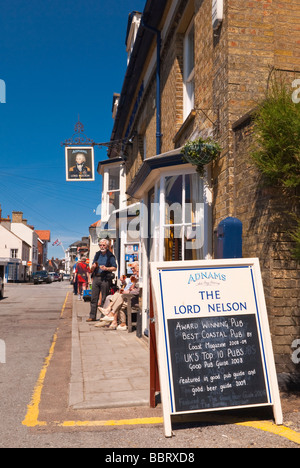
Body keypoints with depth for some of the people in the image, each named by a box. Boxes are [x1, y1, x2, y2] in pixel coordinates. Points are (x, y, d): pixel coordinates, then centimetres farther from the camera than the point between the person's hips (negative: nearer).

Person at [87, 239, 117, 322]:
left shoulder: (110, 256, -1)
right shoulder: (97, 254, 14)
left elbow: (114, 268, -4)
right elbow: (92, 269, 17)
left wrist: (106, 268, -18)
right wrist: (93, 266, -6)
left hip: (105, 278, -5)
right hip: (96, 277, 5)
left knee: (104, 299, -1)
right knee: (94, 298, 6)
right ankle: (92, 316, 12)